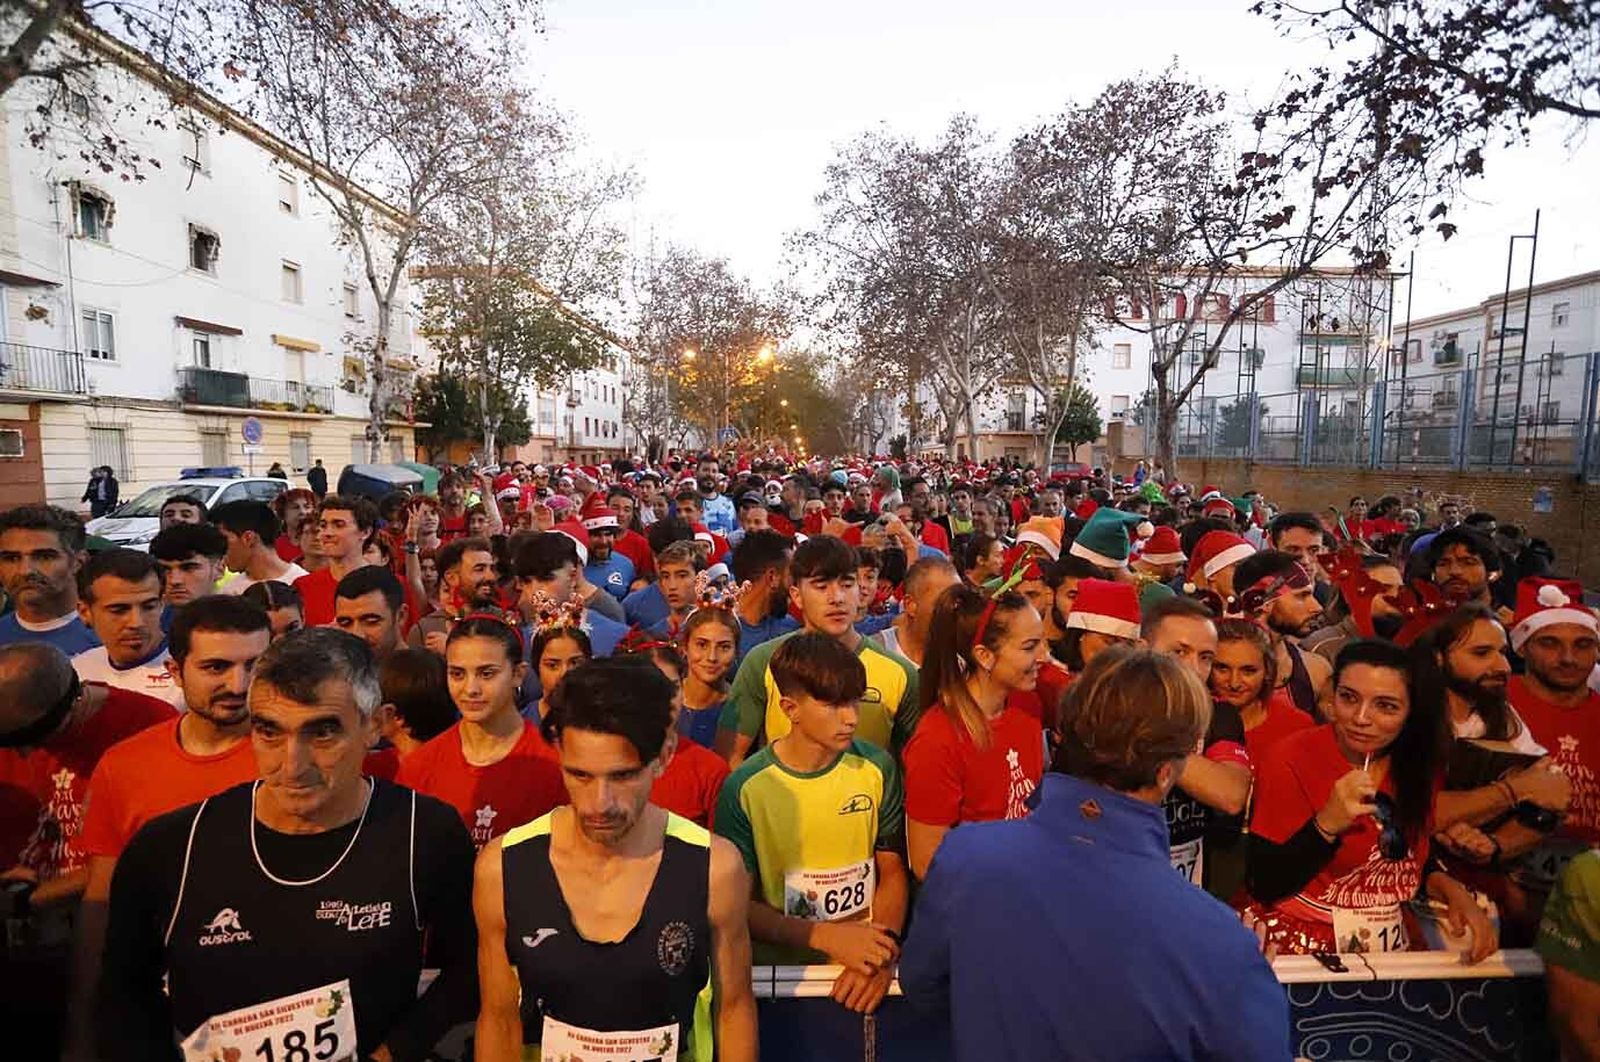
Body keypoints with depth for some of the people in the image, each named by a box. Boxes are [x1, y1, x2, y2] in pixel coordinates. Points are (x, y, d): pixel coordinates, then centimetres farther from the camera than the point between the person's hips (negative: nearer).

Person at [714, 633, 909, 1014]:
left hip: (866, 959, 2)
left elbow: (892, 870, 7)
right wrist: (828, 936, -13)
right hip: (780, 969, -2)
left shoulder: (876, 768, -1)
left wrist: (882, 949, -9)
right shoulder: (744, 788, -9)